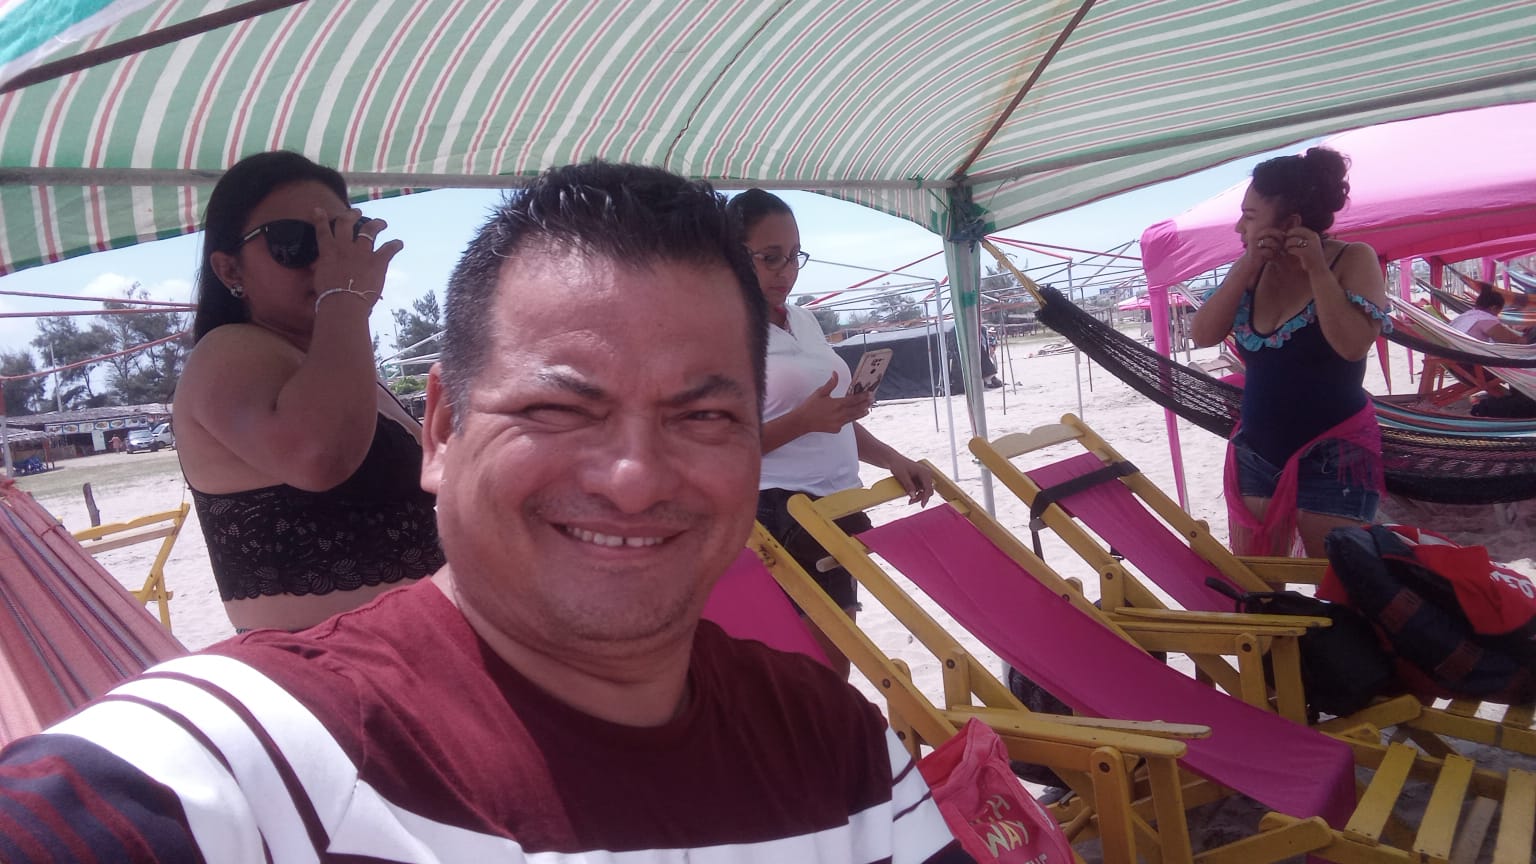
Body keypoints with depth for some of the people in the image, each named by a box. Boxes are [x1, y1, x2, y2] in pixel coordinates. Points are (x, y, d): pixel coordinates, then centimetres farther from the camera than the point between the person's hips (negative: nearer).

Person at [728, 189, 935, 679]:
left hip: (841, 505, 8)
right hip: (783, 514, -8)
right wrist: (803, 419, -21)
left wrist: (892, 460, 12)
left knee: (837, 647, 12)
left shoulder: (803, 319, 14)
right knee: (825, 656, -7)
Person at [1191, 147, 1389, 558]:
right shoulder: (1254, 268, 6)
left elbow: (1353, 344, -23)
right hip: (1256, 453, 5)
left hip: (1333, 457, -5)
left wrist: (1316, 268, -20)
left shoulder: (1353, 259, -9)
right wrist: (1247, 267, -13)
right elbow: (1203, 334, -5)